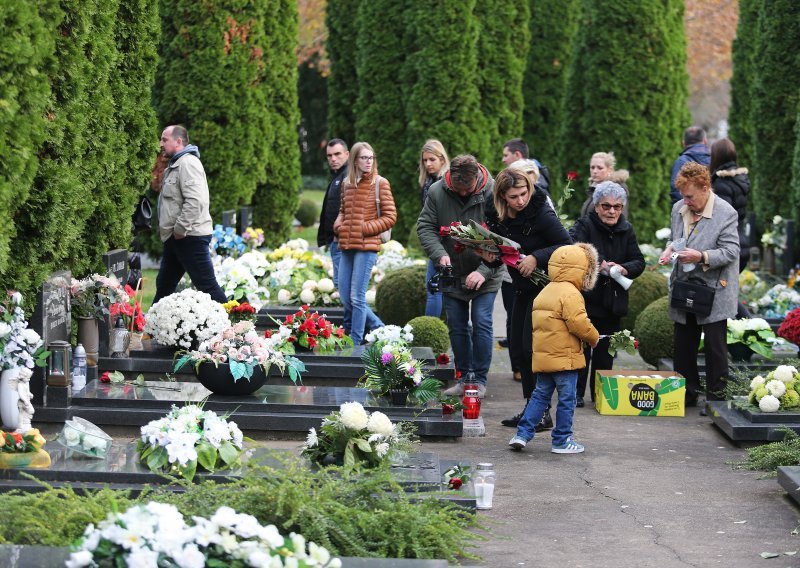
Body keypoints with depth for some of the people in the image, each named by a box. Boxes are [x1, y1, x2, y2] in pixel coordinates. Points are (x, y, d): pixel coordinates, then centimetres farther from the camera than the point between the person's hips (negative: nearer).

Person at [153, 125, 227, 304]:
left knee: (207, 286, -10)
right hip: (176, 238, 11)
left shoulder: (187, 163, -14)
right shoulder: (175, 164, 19)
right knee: (164, 285, 17)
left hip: (190, 236, -11)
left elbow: (194, 201, -26)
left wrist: (180, 229, -21)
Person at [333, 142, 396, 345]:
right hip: (346, 246, 6)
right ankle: (379, 328, 23)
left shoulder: (380, 183, -2)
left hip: (367, 246, -6)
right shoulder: (347, 183, 14)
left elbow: (390, 217, -4)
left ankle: (355, 343, 0)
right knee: (345, 297, 6)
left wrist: (365, 228, -10)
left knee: (356, 297, -7)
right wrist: (338, 224, 6)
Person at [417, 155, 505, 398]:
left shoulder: (493, 193, -18)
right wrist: (440, 254, -23)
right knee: (457, 326, 7)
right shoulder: (437, 192, -9)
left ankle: (479, 379, 2)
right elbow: (425, 226, -5)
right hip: (453, 273, 4)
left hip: (485, 275, -3)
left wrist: (484, 271, -27)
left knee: (481, 322, -10)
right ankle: (464, 377, 19)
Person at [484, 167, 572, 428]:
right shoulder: (497, 216, 0)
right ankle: (530, 408, 19)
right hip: (522, 288, 7)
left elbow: (567, 246, -16)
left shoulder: (540, 212, -18)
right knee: (517, 349, 8)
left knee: (531, 347, -11)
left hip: (545, 286, -7)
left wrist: (537, 258, -24)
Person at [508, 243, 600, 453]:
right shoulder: (570, 294, -15)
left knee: (540, 395, 14)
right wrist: (594, 337, -3)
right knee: (567, 400, 2)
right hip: (564, 357, -8)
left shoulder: (545, 292, 15)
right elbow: (579, 324, -21)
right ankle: (562, 441, 6)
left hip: (543, 356, 8)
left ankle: (523, 433, 7)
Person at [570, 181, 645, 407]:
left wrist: (624, 268, -17)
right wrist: (598, 263, -38)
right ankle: (575, 394, 10)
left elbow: (639, 262, 5)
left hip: (612, 302, 4)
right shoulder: (584, 225, -7)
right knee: (581, 348, 0)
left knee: (605, 352, 10)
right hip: (585, 299, -4)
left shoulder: (626, 230, 8)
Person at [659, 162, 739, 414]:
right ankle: (687, 394, 24)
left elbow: (731, 251, -15)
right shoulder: (679, 209, 9)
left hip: (714, 292, -6)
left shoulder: (726, 213, -12)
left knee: (715, 348, 1)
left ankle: (716, 398, 11)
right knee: (682, 346, 12)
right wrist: (671, 248, 0)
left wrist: (702, 257, -28)